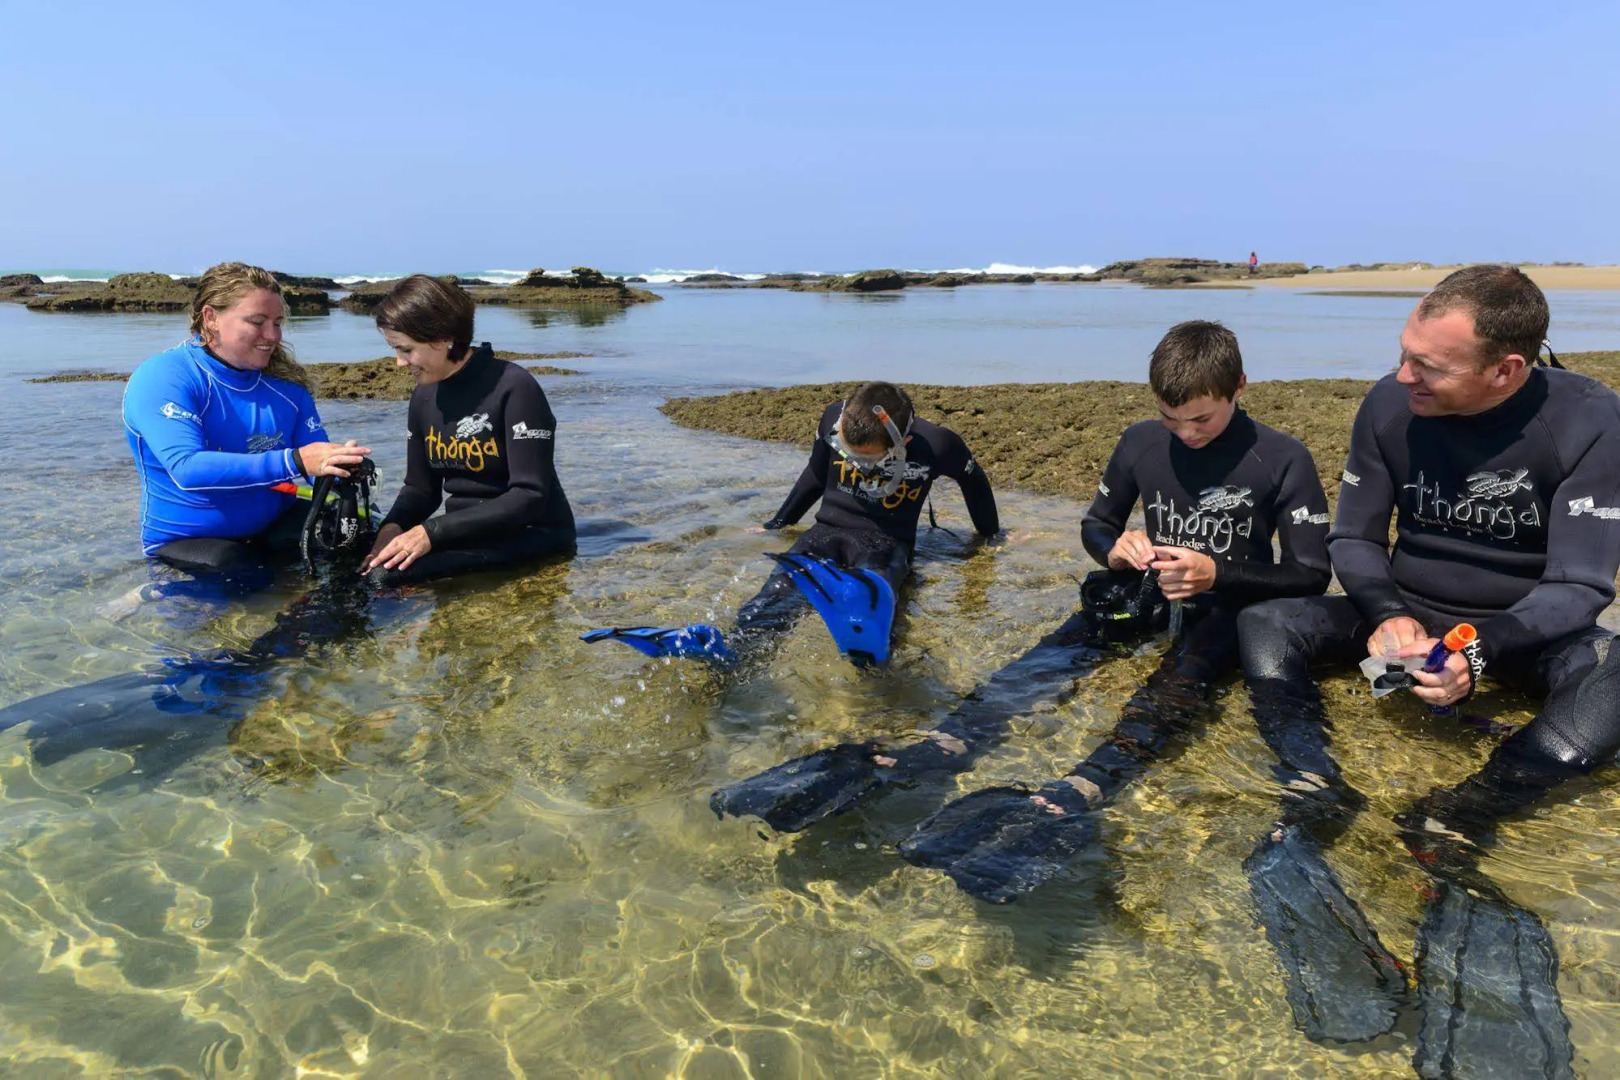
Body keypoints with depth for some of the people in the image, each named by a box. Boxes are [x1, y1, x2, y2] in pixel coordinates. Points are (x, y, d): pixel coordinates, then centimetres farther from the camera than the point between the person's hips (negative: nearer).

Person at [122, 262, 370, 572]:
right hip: (186, 541, -5)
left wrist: (341, 469, -24)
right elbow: (187, 468, -28)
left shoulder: (284, 381, 3)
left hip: (276, 523, 5)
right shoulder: (161, 378, -13)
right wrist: (293, 461, -36)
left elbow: (317, 462, 2)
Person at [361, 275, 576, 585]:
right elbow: (420, 489, 15)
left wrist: (433, 532, -24)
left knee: (391, 574, -26)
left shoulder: (514, 388, -16)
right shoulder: (424, 397, 7)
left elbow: (530, 497, -20)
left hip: (531, 536, -7)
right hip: (467, 533, 7)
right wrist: (393, 527, -8)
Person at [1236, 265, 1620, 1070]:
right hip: (1405, 613, 2)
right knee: (1264, 625, -23)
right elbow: (1351, 540, -4)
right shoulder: (1389, 408, -11)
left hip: (1525, 631, -2)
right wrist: (1387, 614, -24)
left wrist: (1484, 650, -38)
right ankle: (1316, 800, -42)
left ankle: (1453, 825, -44)